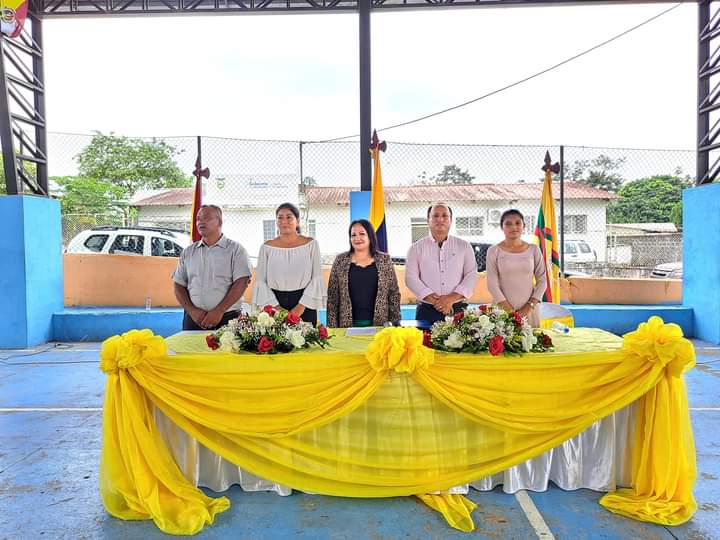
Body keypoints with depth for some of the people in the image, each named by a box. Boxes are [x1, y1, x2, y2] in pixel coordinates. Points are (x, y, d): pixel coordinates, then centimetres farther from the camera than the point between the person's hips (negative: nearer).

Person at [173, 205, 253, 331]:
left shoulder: (235, 249, 0)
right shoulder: (188, 252, 13)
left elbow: (241, 282, -9)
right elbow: (179, 286, 11)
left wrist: (219, 311, -15)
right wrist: (192, 310, -5)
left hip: (227, 318, -3)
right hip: (194, 319, 3)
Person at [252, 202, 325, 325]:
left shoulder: (311, 244, 2)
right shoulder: (267, 247, 5)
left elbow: (317, 278, -1)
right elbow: (260, 281, 4)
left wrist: (302, 306, -10)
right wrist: (274, 305, -8)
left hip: (304, 306, -1)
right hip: (275, 301, 1)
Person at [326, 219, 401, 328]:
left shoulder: (384, 260, 3)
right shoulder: (341, 261, 2)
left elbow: (394, 294, 4)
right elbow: (332, 296, 3)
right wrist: (332, 326, -2)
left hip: (379, 324, 0)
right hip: (348, 324, 0)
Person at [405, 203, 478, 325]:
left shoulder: (464, 246, 9)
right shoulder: (417, 248, 6)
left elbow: (471, 275, 2)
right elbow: (411, 278, -2)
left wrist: (451, 299, -12)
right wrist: (434, 300, -13)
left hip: (458, 309, 1)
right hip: (426, 310, -1)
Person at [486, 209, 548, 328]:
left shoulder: (534, 250, 4)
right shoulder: (494, 251, -1)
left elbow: (542, 280, 5)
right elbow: (492, 283, -6)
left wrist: (530, 306, -6)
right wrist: (509, 311, -12)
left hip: (529, 309, 2)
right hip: (502, 309, -1)